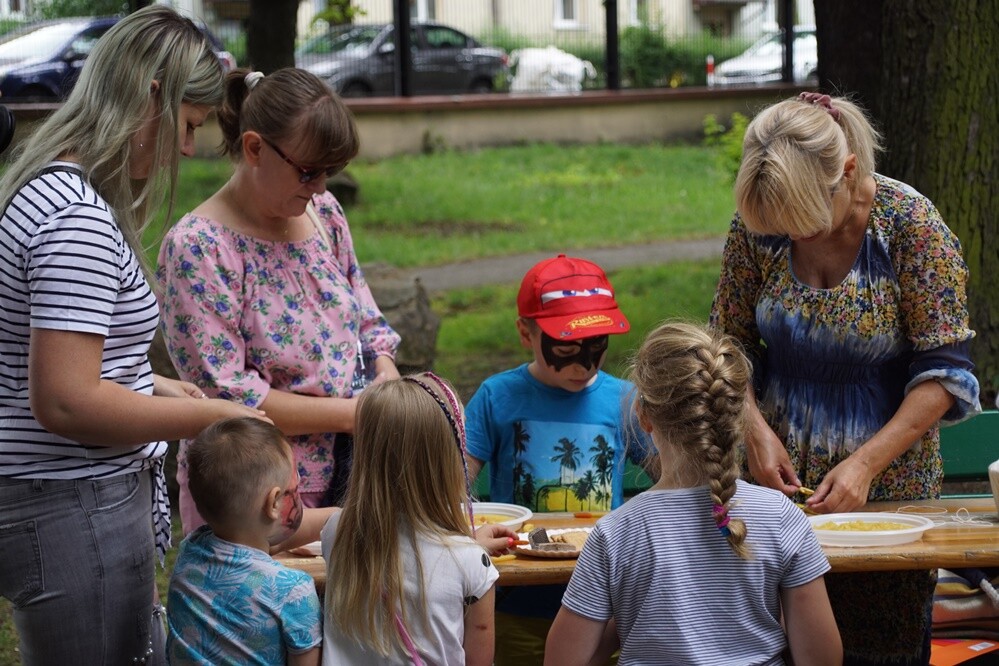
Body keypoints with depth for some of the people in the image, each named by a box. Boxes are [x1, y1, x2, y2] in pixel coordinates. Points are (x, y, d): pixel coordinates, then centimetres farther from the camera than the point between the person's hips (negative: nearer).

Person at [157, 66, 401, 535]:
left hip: (340, 478, 6)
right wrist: (352, 414, -17)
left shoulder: (324, 214, 6)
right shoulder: (196, 247, -15)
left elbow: (367, 321, 18)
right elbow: (225, 396, -18)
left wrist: (387, 376, -5)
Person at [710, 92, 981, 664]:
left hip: (890, 482, -2)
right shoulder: (757, 227, -7)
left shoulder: (912, 225, -15)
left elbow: (942, 373, -13)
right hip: (779, 476, 2)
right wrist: (757, 430, -12)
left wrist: (866, 462, -21)